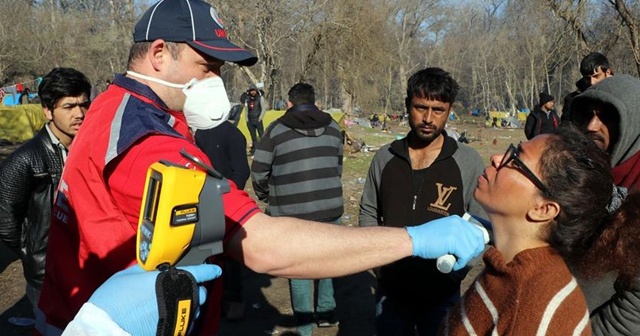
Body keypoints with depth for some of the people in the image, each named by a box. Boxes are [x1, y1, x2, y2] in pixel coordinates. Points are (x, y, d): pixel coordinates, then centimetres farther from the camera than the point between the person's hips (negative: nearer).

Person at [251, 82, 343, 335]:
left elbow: (259, 171, -2)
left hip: (293, 213, -4)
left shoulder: (277, 130, -4)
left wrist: (266, 196, 17)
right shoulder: (333, 127, 8)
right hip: (330, 208, 4)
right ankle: (327, 312, 30)